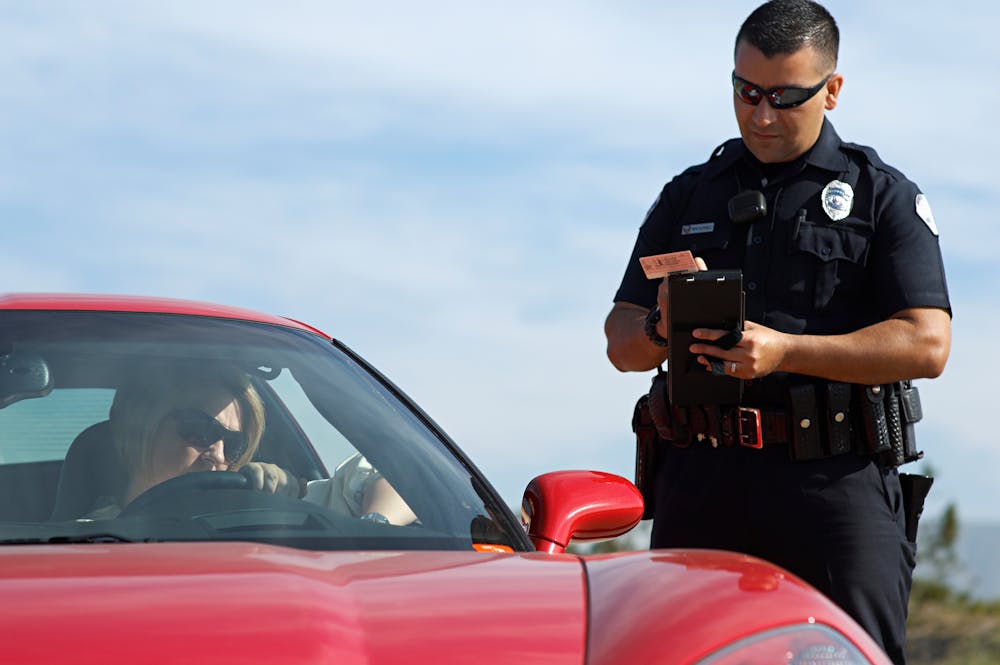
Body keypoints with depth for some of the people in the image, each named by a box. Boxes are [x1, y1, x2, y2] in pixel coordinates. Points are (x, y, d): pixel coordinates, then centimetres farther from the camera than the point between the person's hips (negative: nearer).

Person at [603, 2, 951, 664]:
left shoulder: (884, 197, 7)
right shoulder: (688, 198, 18)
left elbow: (926, 344, -5)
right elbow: (622, 344, 16)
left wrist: (784, 351, -16)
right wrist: (660, 328, -9)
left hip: (836, 480, -3)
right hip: (700, 479, 3)